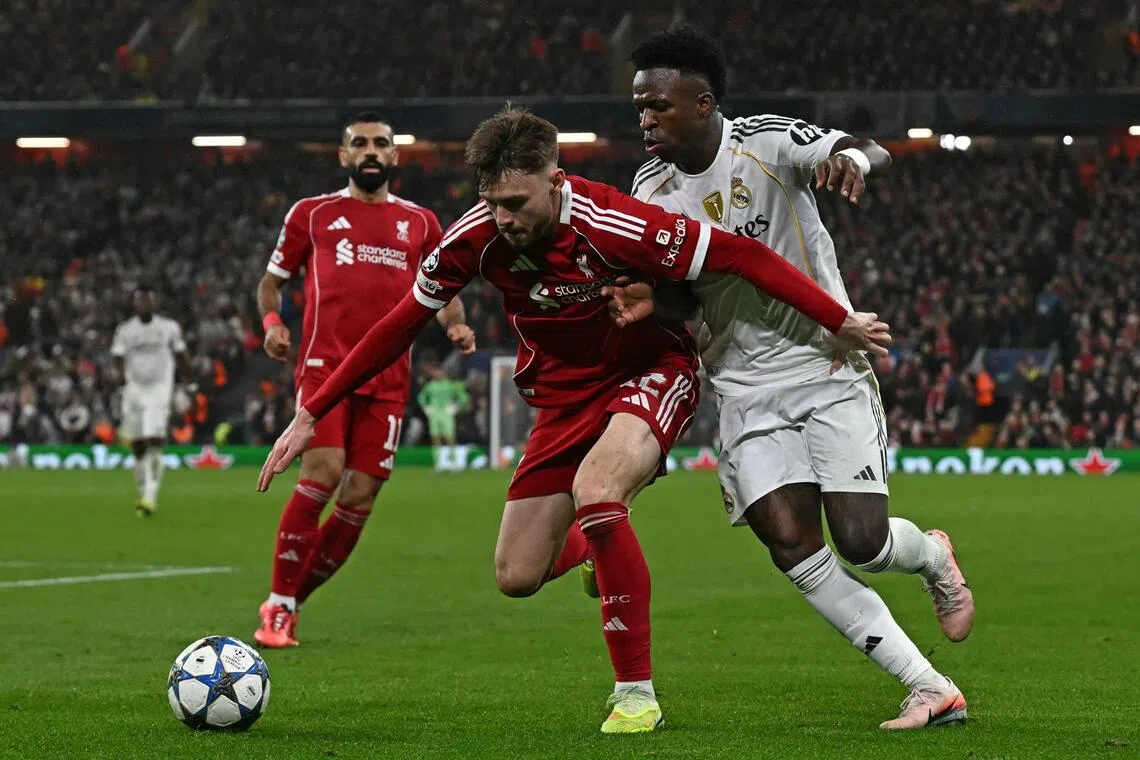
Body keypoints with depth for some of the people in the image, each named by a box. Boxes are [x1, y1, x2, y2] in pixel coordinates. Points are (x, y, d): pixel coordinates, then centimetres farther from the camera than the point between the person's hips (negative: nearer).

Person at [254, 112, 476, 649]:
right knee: (323, 472, -22)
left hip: (388, 378, 3)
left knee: (360, 497, -3)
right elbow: (272, 279, 18)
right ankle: (278, 607, -12)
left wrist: (455, 324, 2)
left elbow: (441, 292, 24)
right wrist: (271, 320, -3)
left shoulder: (420, 223, 17)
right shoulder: (312, 214, 12)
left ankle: (291, 603, 13)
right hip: (323, 364, -3)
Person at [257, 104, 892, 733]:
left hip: (653, 373, -5)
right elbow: (400, 326, -4)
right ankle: (595, 545, 41)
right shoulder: (476, 237, -15)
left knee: (593, 489, -35)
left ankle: (637, 695, -24)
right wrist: (312, 414, -4)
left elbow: (740, 255, -25)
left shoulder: (608, 225, -30)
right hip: (566, 395, 5)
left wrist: (840, 321, -23)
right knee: (516, 578, 1)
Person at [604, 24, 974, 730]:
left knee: (862, 541, -13)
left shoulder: (767, 141, -13)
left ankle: (933, 554, 26)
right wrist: (651, 296, -13)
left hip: (828, 368, -4)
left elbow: (873, 153, -27)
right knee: (796, 552, -10)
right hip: (746, 390, 4)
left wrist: (852, 155, -52)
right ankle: (932, 689, -3)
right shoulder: (652, 191, 2)